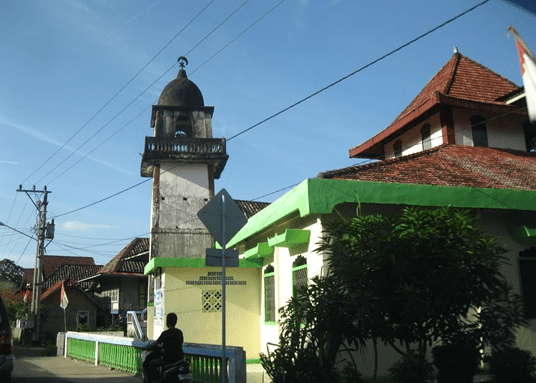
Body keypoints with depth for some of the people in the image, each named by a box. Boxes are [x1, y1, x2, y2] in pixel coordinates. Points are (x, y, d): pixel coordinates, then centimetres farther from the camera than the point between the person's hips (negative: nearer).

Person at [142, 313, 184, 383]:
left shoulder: (166, 333, -13)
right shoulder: (179, 332, 7)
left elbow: (156, 343, -7)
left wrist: (146, 347, 11)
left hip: (169, 359, -7)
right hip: (179, 358, 7)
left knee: (151, 363, 10)